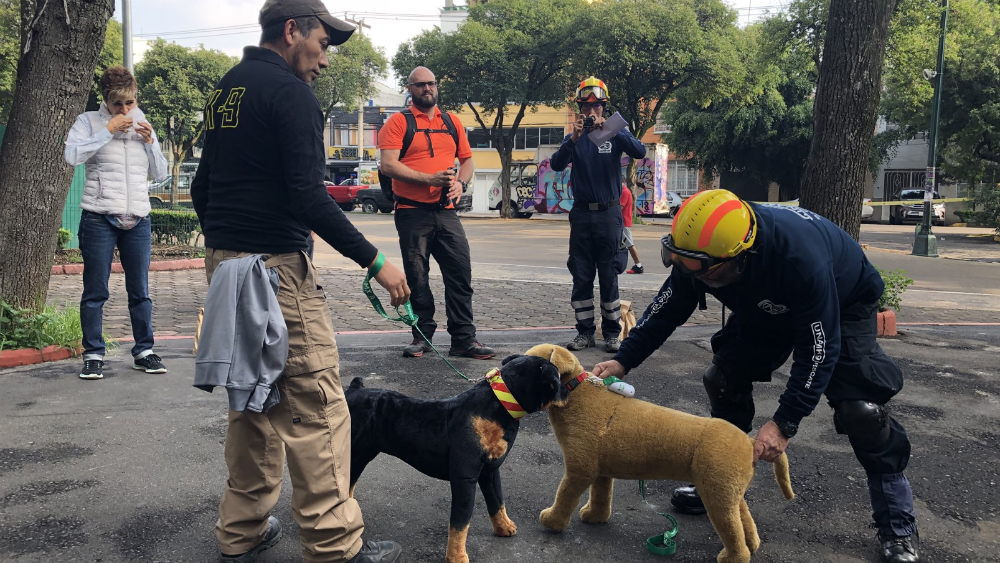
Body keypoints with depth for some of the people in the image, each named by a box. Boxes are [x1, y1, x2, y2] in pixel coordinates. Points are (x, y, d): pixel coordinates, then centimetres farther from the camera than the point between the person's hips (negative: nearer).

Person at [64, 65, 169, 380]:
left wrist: (150, 141, 0)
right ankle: (94, 356, 9)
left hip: (137, 220, 3)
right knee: (95, 291, 0)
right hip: (99, 218, -3)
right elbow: (72, 156, -14)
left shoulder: (142, 125, 15)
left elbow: (160, 174, 14)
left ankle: (144, 352, 15)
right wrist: (108, 130, -13)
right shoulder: (89, 121, 4)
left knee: (140, 290, 6)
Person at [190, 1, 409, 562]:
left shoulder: (227, 90, 18)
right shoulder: (291, 95, -10)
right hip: (276, 264, -9)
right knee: (316, 403, -5)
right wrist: (374, 260, -17)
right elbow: (308, 196, -20)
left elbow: (203, 187, 21)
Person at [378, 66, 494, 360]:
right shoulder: (398, 122, 0)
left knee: (460, 273, -2)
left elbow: (467, 160, 19)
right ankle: (422, 336, 16)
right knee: (417, 278, 4)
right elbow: (388, 165, -11)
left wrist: (460, 183, -3)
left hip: (446, 211, 3)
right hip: (412, 212, -3)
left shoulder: (452, 122, 15)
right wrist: (430, 178, -18)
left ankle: (464, 338, 4)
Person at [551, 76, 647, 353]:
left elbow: (640, 151, -17)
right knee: (581, 276, 5)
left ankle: (612, 331, 10)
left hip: (609, 213, -2)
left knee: (608, 276, 1)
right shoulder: (575, 137, 6)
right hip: (581, 214, 2)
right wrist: (574, 138, -26)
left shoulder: (614, 133, 1)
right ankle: (585, 331, 13)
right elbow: (557, 165, -10)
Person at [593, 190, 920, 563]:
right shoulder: (701, 250, -27)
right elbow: (669, 308, -11)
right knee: (724, 378, -3)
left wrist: (784, 423, -35)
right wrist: (624, 360, -18)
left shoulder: (800, 256, -44)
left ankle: (897, 526, 0)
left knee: (859, 406, -19)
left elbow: (819, 349, -36)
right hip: (765, 306, 6)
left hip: (842, 305, -6)